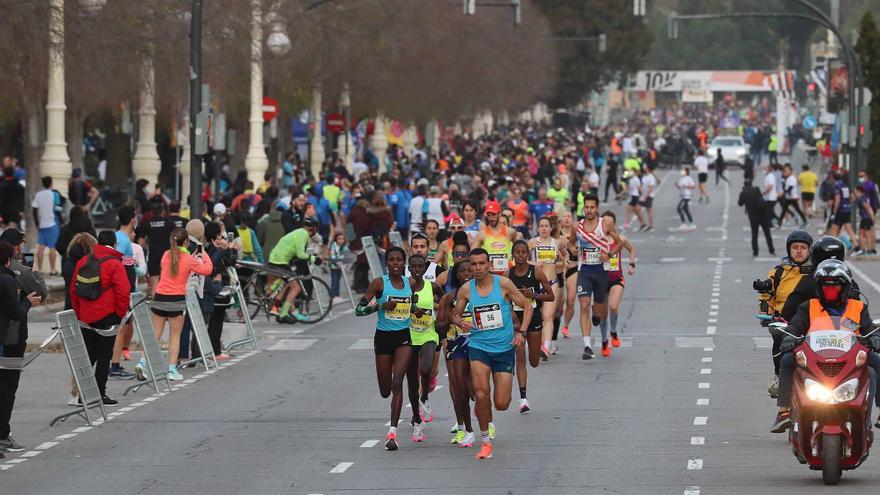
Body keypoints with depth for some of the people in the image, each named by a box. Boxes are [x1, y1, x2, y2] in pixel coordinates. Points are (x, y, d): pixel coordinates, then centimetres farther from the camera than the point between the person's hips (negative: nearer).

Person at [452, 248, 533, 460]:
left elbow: (527, 306, 2)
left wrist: (521, 332, -9)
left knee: (501, 404, -3)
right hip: (479, 346, 0)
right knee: (481, 395, -19)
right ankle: (485, 441, -2)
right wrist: (460, 322, -12)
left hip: (504, 347, 0)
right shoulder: (466, 290, -2)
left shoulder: (503, 283, -6)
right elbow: (455, 313, 12)